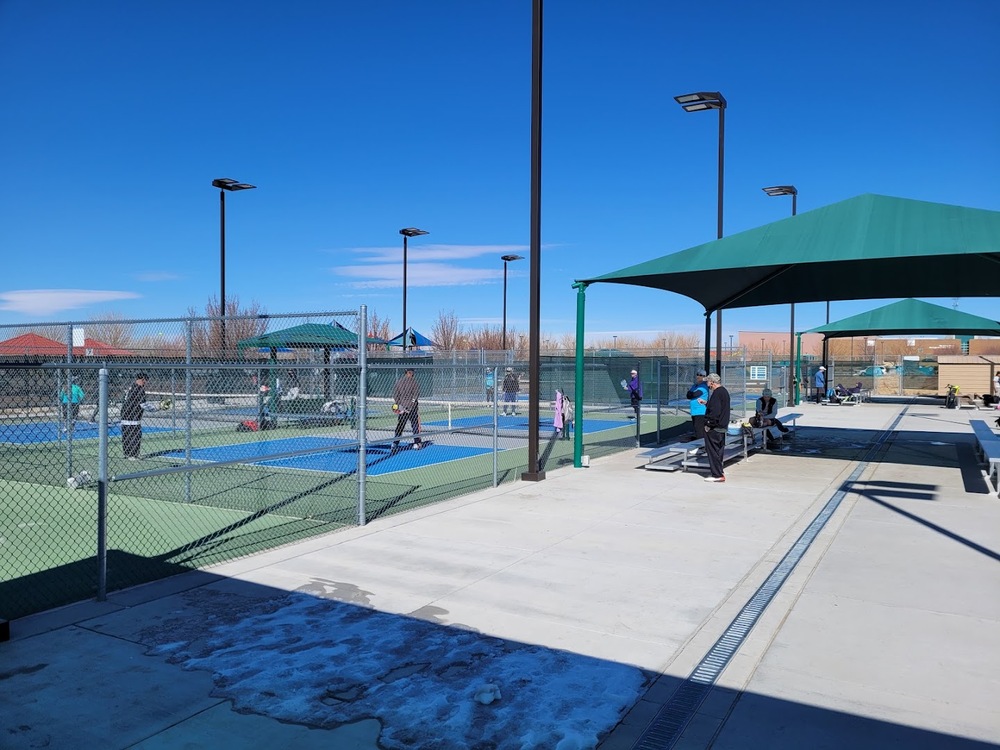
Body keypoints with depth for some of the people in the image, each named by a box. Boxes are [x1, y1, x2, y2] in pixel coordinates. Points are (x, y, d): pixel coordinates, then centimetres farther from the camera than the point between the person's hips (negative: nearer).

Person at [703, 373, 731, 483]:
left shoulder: (717, 393, -19)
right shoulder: (724, 391, 13)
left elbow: (715, 412, -25)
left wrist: (708, 424, -19)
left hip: (714, 428, -10)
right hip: (723, 426, 10)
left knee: (712, 450, -4)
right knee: (719, 450, 16)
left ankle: (717, 474, -2)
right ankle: (717, 471, 25)